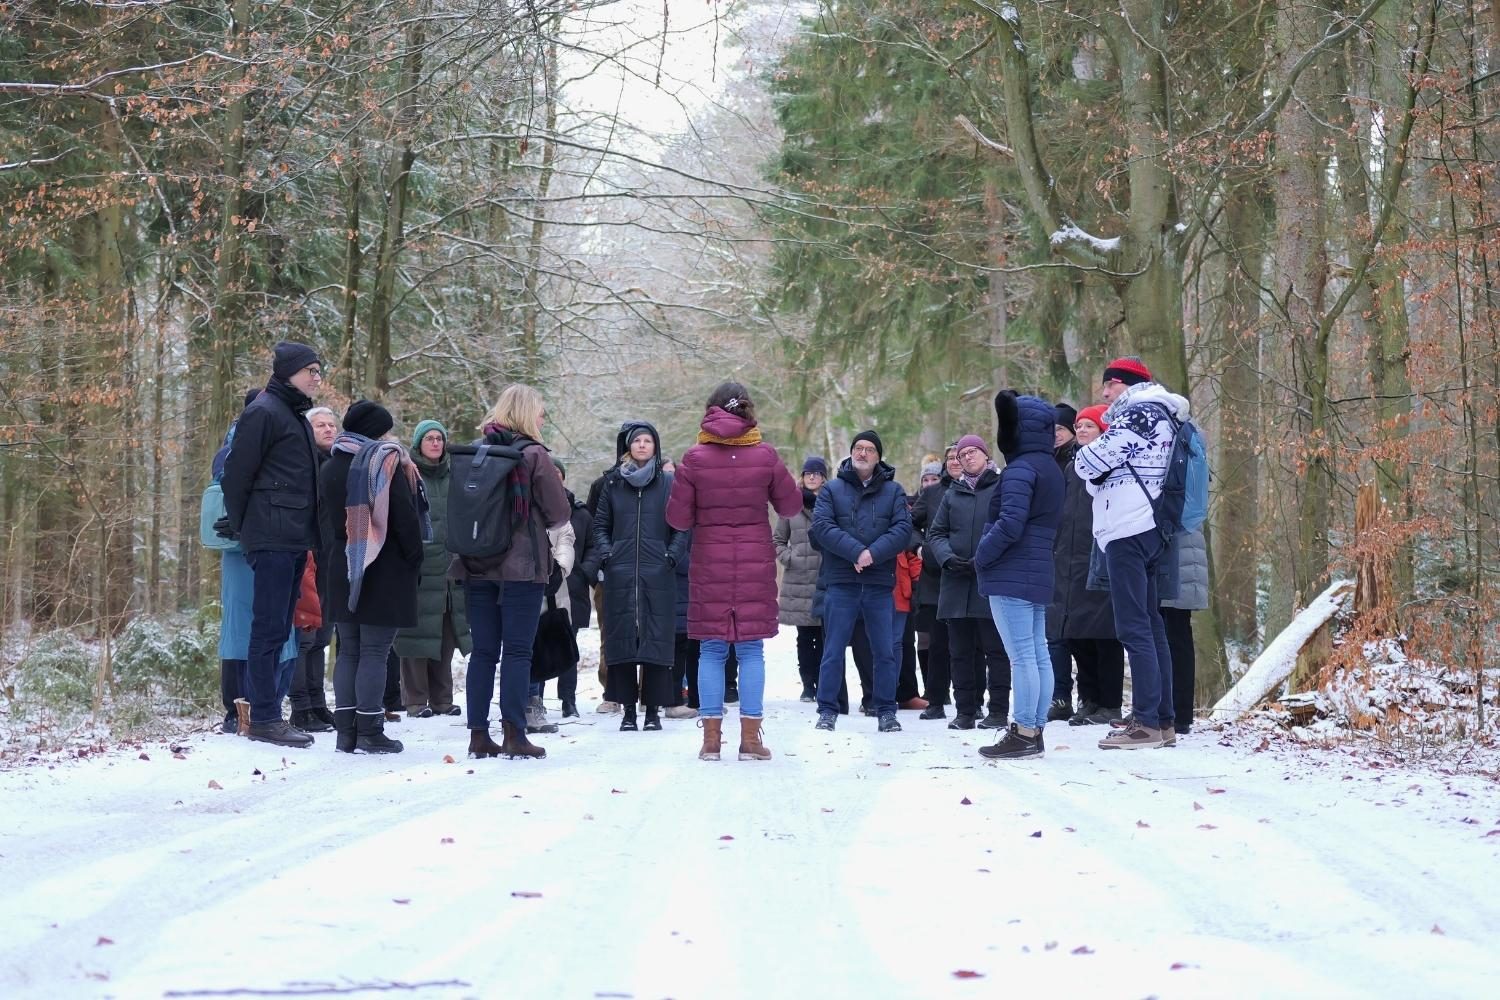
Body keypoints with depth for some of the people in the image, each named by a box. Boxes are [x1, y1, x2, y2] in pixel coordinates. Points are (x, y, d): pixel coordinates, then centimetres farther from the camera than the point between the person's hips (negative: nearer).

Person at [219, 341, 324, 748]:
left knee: (278, 630, 10)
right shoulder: (263, 412, -8)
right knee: (269, 629, -8)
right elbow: (237, 474, -10)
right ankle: (264, 719, -6)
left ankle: (268, 714, 14)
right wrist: (240, 529, -5)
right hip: (272, 540, -9)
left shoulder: (296, 416, 21)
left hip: (294, 541, 9)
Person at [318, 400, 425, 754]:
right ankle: (370, 731, -5)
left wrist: (333, 557, 18)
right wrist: (415, 560, -2)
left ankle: (346, 731, 9)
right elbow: (405, 517, -11)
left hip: (342, 570, 6)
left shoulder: (330, 467, 11)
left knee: (348, 650, 10)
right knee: (375, 651, -4)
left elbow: (324, 519, 15)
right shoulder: (387, 463, -9)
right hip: (385, 572, -6)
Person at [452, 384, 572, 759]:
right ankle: (514, 735, -4)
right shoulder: (533, 455, -8)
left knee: (483, 651, 7)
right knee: (518, 651, -2)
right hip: (522, 567, -4)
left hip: (477, 566, 5)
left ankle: (478, 735, 7)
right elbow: (560, 512, -5)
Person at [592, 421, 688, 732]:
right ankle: (628, 709, 4)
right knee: (622, 639, -1)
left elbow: (681, 528, 6)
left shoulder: (668, 484, 6)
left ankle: (653, 709, 3)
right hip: (620, 575, 2)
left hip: (658, 575, -1)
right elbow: (600, 525, 15)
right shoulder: (614, 484, 11)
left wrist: (671, 556, -7)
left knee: (657, 639, -3)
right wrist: (606, 554, 1)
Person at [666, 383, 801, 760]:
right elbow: (791, 505, 6)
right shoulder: (765, 455, -4)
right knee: (751, 649, 4)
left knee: (712, 650, 6)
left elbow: (678, 518, -3)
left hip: (709, 564, 0)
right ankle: (750, 738, 3)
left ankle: (711, 737, 5)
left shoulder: (695, 458, -6)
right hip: (756, 562, 0)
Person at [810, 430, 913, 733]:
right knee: (834, 650, 2)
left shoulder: (893, 491, 9)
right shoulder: (832, 489, 7)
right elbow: (822, 526, -7)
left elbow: (903, 529, -3)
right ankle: (827, 710, 9)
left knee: (885, 651, 5)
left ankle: (886, 711, 13)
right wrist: (856, 551, -19)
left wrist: (873, 554, -18)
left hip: (880, 583, 1)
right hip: (841, 583, -1)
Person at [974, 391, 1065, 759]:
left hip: (1011, 576, -10)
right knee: (1038, 653, 9)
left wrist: (981, 556, -8)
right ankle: (1035, 731, 12)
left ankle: (1023, 733, -9)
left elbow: (1010, 525, -22)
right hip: (1038, 573, 10)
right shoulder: (1051, 469, 16)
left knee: (1021, 655, -9)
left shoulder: (1020, 469, -13)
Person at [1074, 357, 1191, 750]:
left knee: (1134, 628, -12)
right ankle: (1161, 718, 14)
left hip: (1129, 531, -11)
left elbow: (1091, 464, -9)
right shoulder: (1158, 415, 24)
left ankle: (1146, 722, -15)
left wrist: (1082, 455, 10)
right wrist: (1096, 463, 7)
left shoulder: (1140, 411, -7)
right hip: (1147, 530, 11)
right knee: (1150, 626, 11)